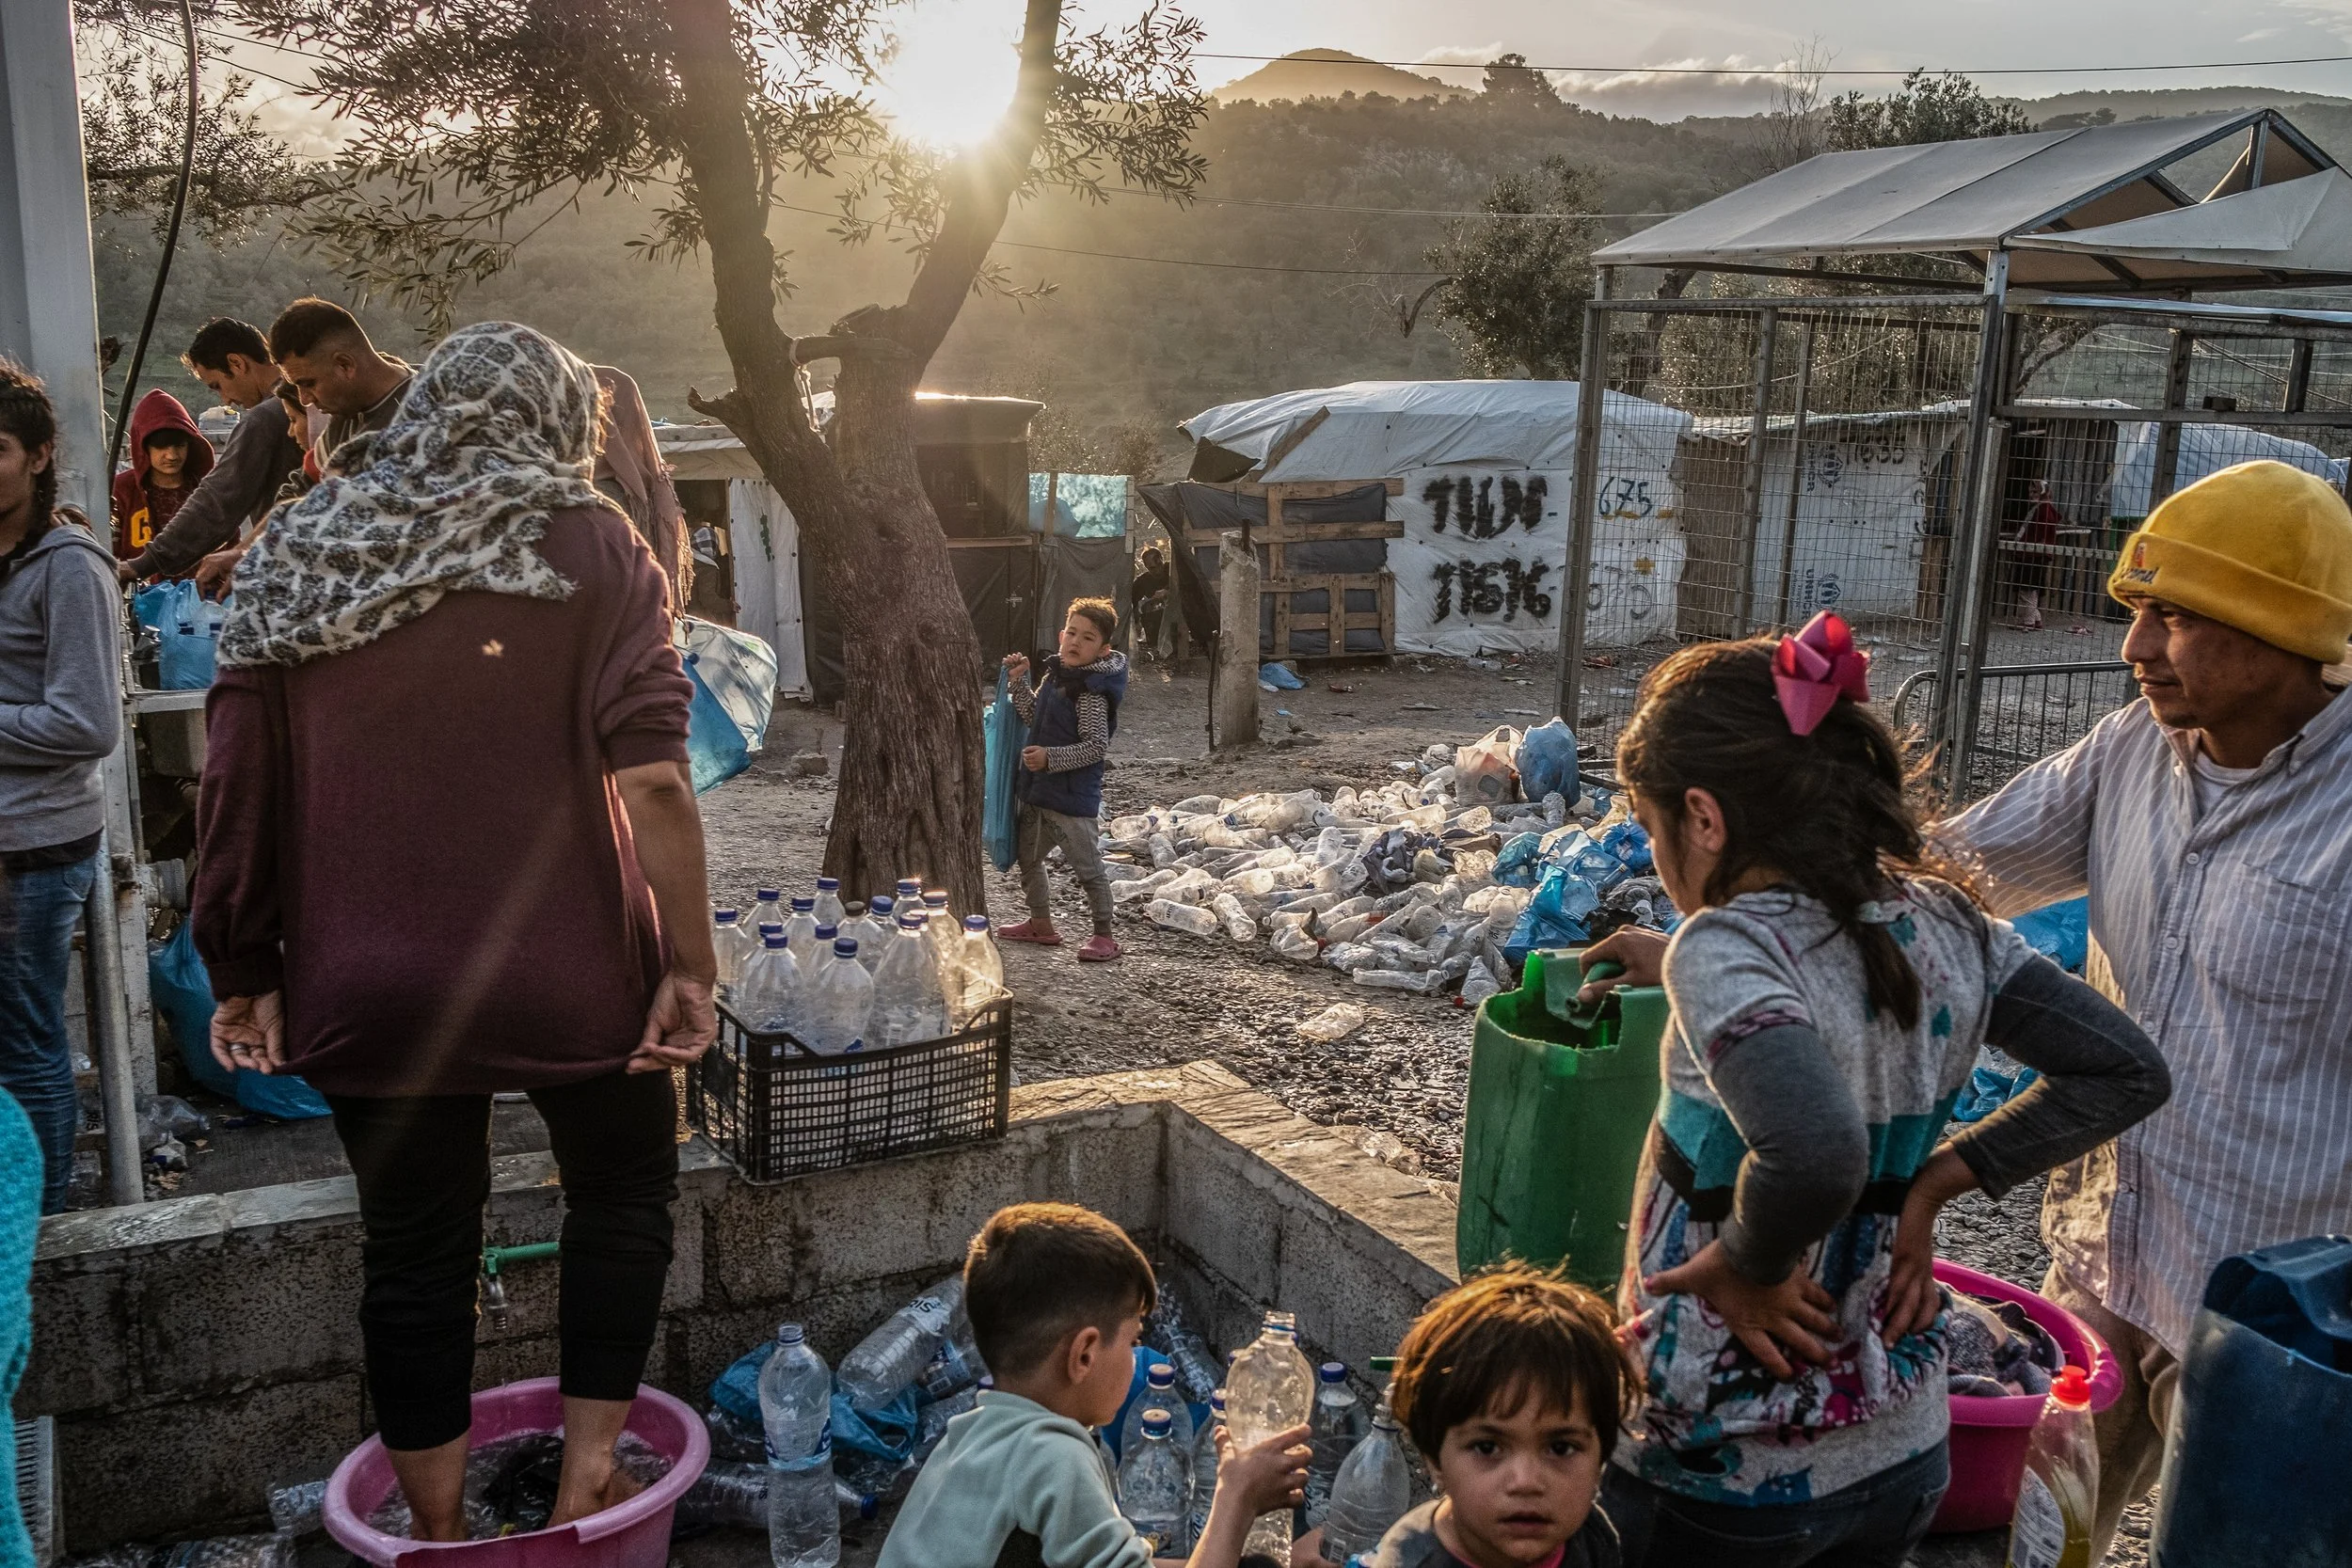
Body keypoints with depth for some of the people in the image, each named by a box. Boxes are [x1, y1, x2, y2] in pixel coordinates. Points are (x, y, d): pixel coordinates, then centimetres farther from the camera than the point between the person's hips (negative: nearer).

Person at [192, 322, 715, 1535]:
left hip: (368, 990, 3)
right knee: (623, 1198, 21)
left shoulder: (291, 554, 7)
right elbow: (649, 776, -15)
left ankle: (439, 1532, 27)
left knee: (413, 1251, 16)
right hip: (564, 972, -2)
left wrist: (244, 972, 9)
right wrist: (689, 962, -13)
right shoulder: (586, 542, -3)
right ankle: (588, 1476, 23)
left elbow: (236, 789, 3)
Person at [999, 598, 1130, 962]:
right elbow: (1034, 716, 18)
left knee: (1088, 867, 0)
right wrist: (1020, 681, 6)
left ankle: (1104, 936, 12)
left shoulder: (1092, 691, -20)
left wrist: (1050, 758, -28)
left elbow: (1096, 746, -23)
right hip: (1038, 789, 10)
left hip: (1073, 795, -10)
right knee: (1029, 858, 22)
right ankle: (1041, 924, 37)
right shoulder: (1056, 674, 7)